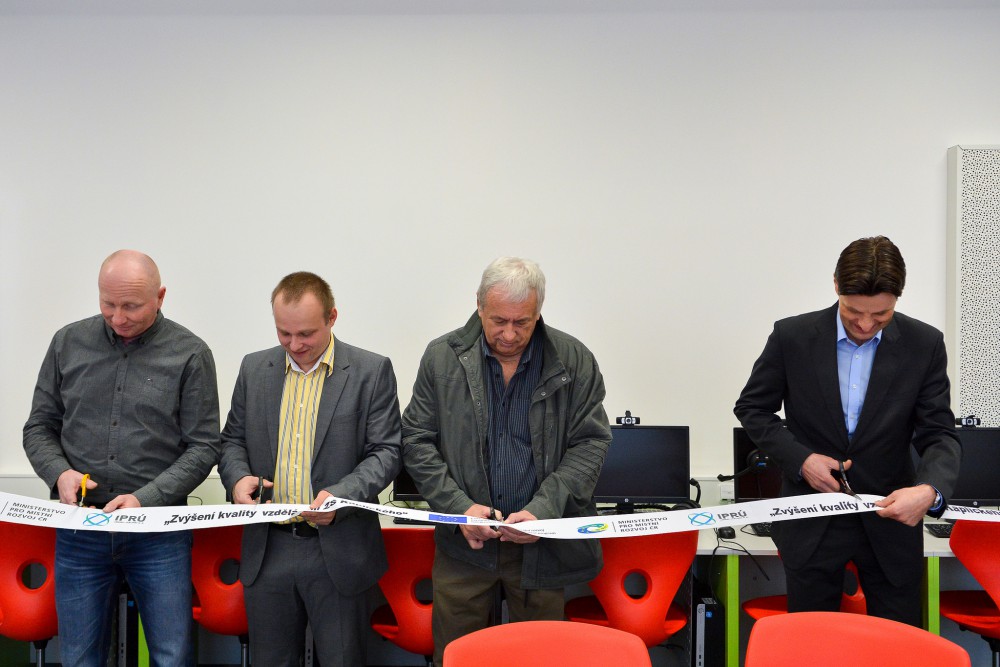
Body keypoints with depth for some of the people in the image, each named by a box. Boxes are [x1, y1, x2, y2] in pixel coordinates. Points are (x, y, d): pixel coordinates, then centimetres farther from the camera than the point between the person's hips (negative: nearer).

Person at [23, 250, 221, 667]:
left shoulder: (190, 354, -3)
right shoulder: (69, 343, 5)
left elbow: (203, 447, -4)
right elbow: (39, 428, 11)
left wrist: (145, 499, -15)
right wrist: (59, 473, -9)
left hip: (158, 533, -2)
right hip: (79, 529, 2)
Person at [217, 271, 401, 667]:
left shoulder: (372, 371, -4)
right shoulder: (254, 369, 8)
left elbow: (386, 452, -5)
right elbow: (233, 439, 15)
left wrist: (341, 495, -21)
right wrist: (237, 476, -7)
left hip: (338, 554, -3)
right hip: (267, 549, 4)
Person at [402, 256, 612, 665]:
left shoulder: (574, 361, -3)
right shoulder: (443, 357, -2)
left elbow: (590, 444, -3)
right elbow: (417, 442, 0)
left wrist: (542, 511, -16)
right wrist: (459, 507, -13)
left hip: (540, 544, 0)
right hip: (463, 540, 1)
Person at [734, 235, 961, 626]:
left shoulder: (925, 345, -6)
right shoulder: (792, 337, -8)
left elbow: (938, 433, -4)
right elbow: (752, 408, 2)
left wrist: (930, 490, -25)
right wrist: (800, 458, -13)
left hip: (892, 518, 1)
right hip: (812, 522, 0)